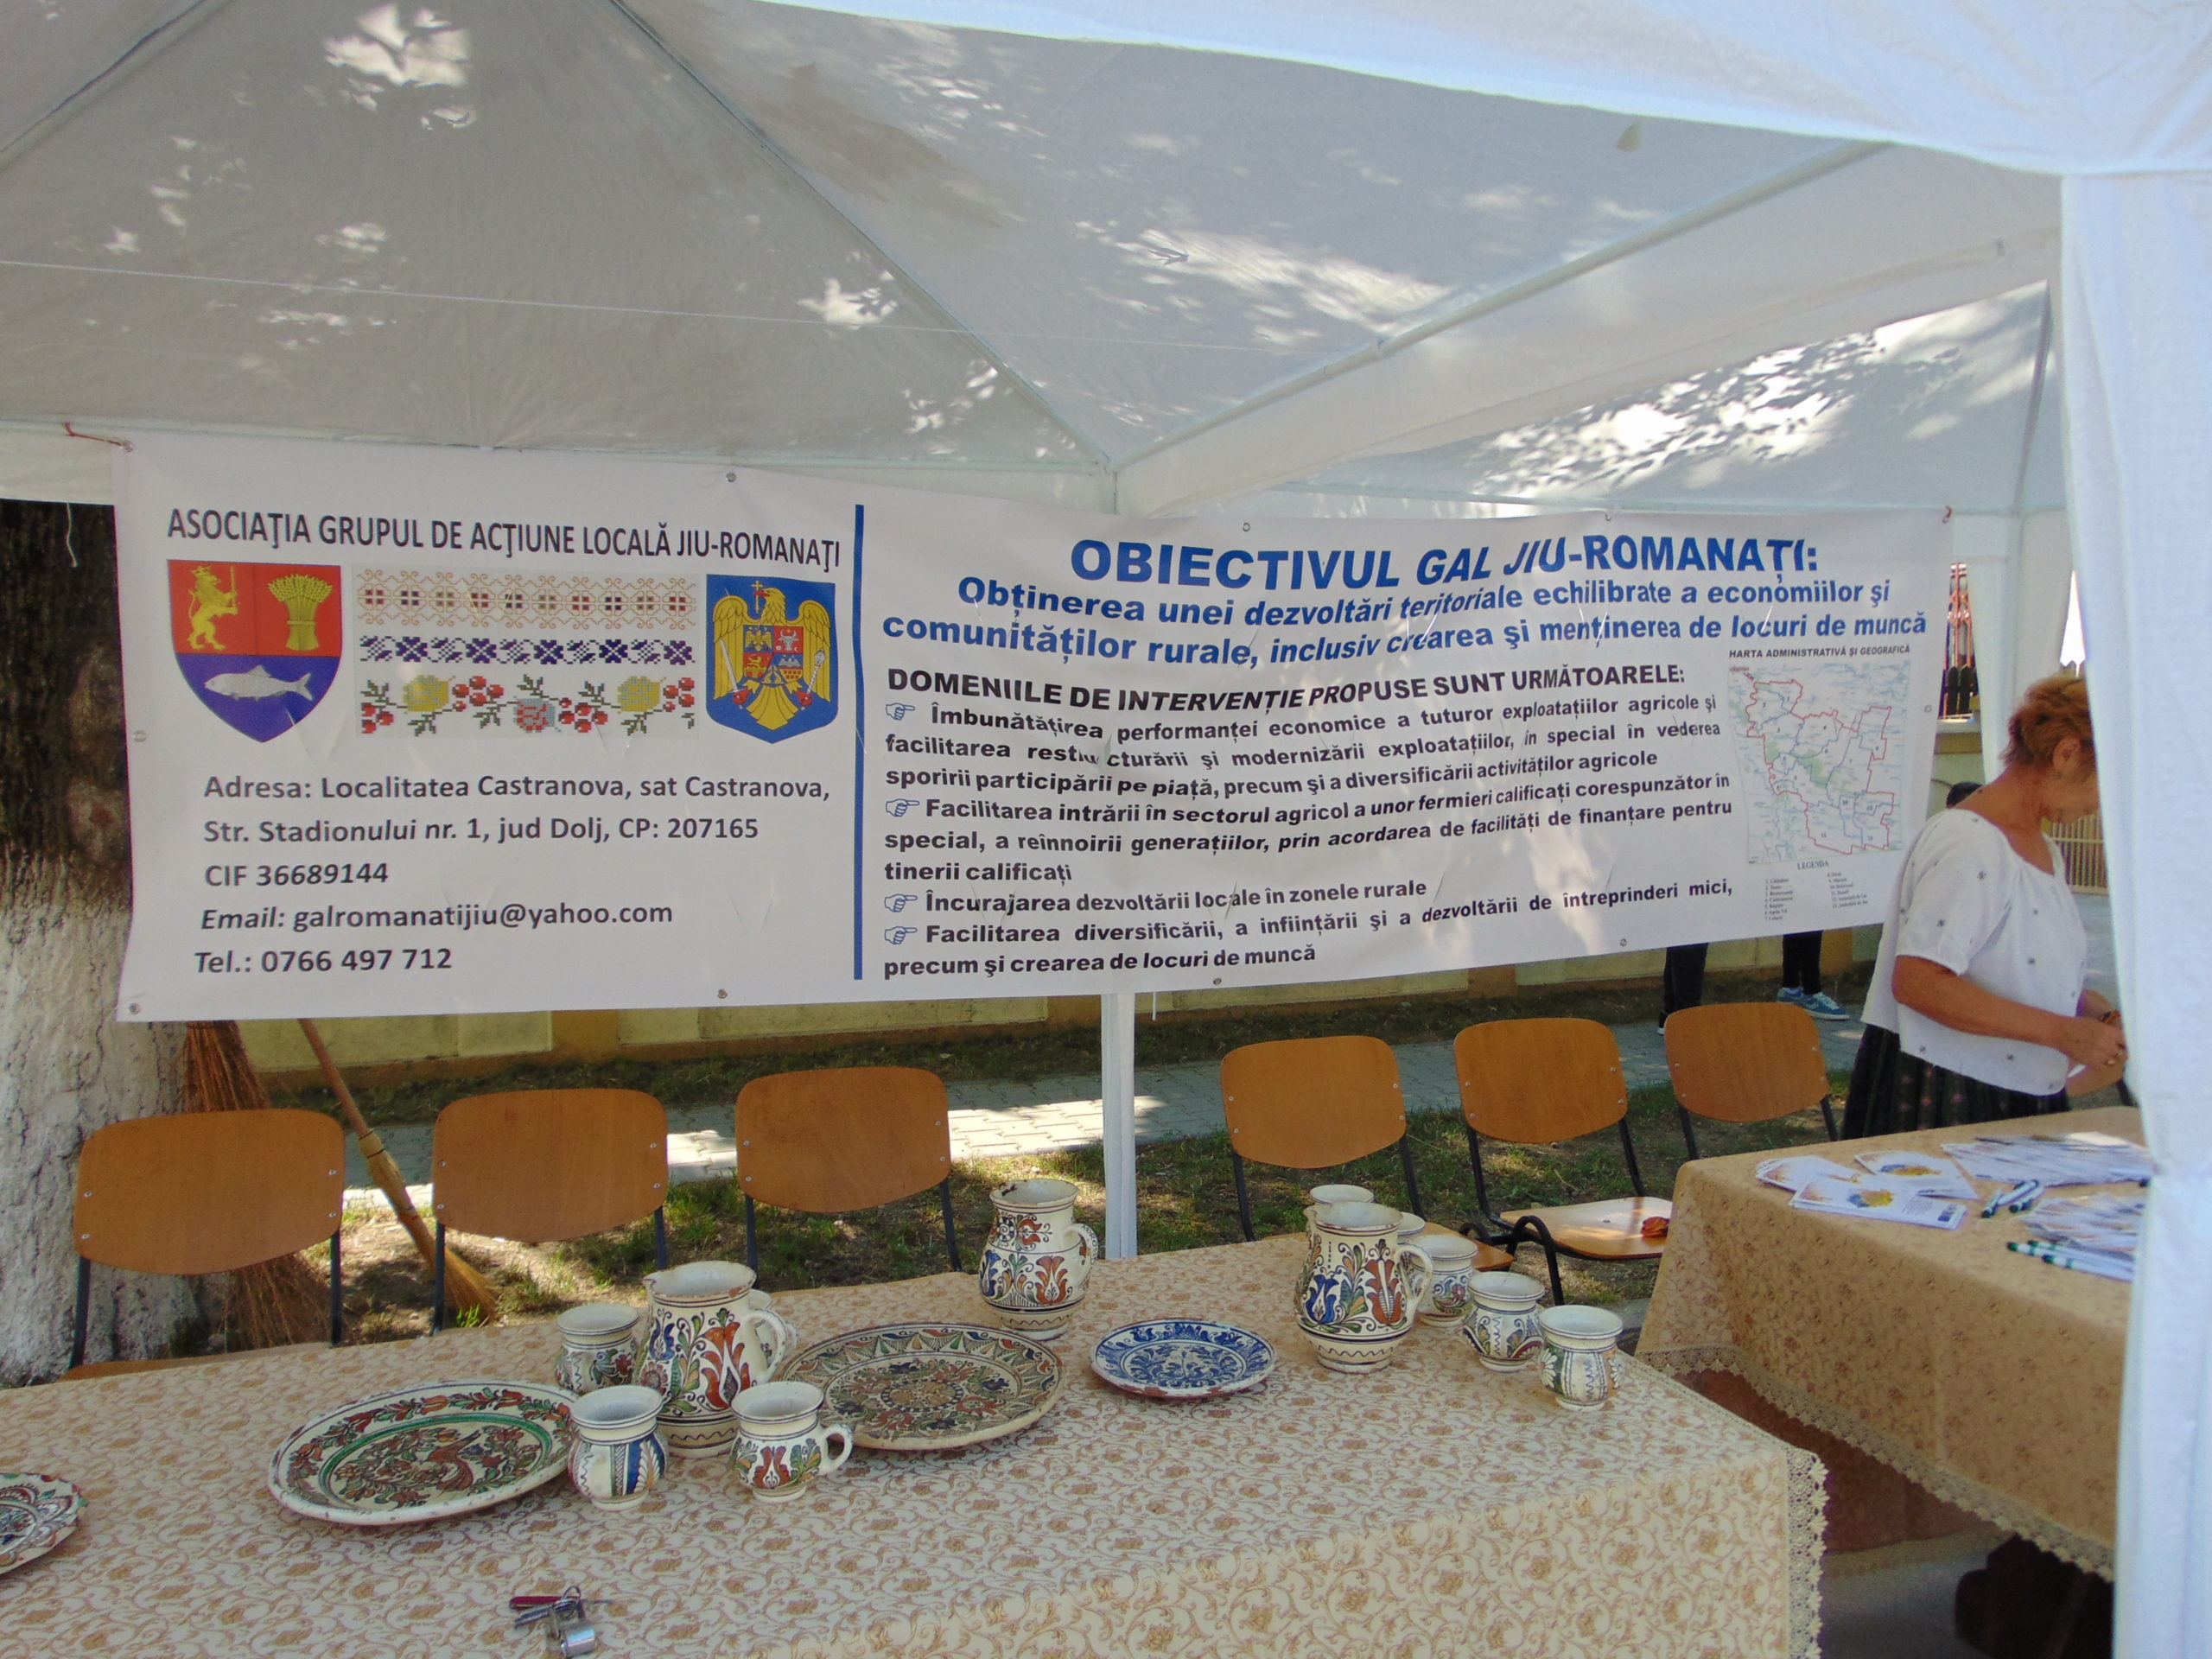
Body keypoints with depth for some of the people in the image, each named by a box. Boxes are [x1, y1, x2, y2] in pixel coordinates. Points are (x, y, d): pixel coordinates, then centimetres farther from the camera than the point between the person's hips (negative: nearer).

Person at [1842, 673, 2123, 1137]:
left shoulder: (2046, 850, 15)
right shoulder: (1967, 842, -17)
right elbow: (1916, 983, -28)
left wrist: (2102, 1016, 7)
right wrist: (2059, 1031, -24)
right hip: (1938, 1095, -9)